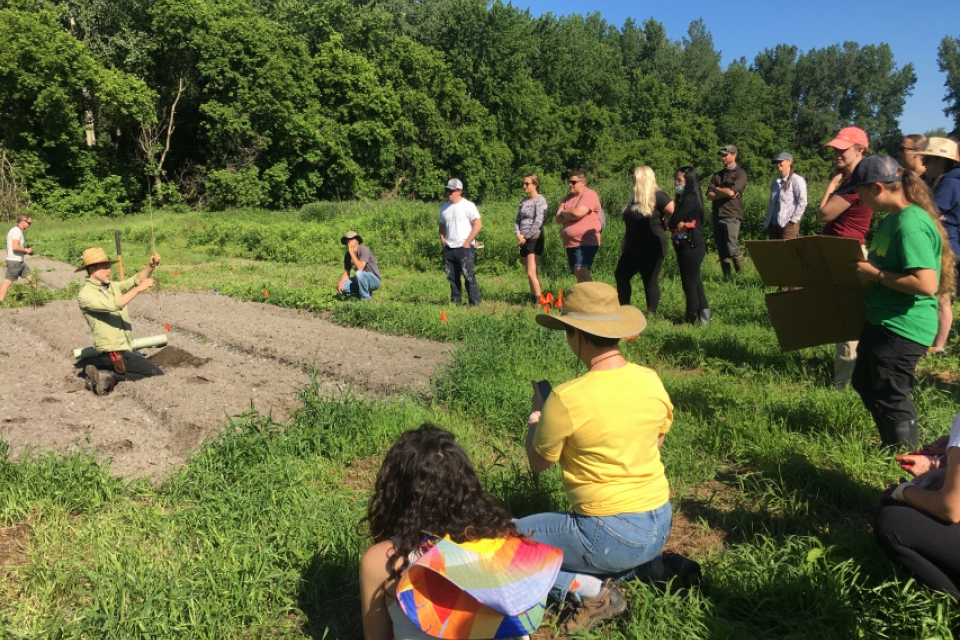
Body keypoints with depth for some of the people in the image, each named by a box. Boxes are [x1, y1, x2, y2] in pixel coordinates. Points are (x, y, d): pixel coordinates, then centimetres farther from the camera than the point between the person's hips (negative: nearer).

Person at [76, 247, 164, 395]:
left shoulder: (112, 286, 10)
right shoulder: (86, 294, -14)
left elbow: (136, 279, 4)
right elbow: (113, 305, -28)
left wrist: (151, 266, -15)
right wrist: (139, 289, -25)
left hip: (127, 348, 9)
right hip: (114, 352, -9)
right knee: (156, 374, -8)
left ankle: (98, 367, 16)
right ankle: (111, 376, -4)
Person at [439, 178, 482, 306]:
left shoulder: (468, 205, -6)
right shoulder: (444, 207, 13)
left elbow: (478, 224, -11)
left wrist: (467, 242, -13)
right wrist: (442, 238, 9)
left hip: (465, 247, -6)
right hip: (449, 248, 7)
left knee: (468, 275, -9)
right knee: (452, 277, 9)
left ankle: (475, 303, -3)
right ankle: (456, 302, 18)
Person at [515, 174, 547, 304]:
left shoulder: (540, 200, -6)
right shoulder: (523, 201, 15)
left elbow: (538, 222, -14)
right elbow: (518, 220, 12)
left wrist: (525, 237, -11)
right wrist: (518, 234, -5)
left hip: (534, 239, -7)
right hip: (524, 240, 7)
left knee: (531, 273, -16)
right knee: (529, 274, 7)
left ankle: (538, 302, -13)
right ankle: (533, 299, 11)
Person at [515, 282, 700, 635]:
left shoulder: (566, 398, -22)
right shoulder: (651, 380, -4)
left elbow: (538, 464, -5)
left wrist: (536, 414, 11)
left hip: (611, 535, -7)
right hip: (660, 524, 7)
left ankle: (590, 590, -3)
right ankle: (655, 565, 14)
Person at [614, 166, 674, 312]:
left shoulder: (657, 196, -13)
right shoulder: (635, 197, 12)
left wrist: (661, 226, -10)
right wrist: (624, 243, 18)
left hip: (652, 249, -9)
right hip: (633, 248, 9)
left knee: (650, 281, 0)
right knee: (621, 276, 10)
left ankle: (651, 315, 10)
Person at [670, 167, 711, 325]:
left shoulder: (690, 200, -18)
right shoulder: (683, 198, 11)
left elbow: (673, 222, -21)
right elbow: (675, 222, 7)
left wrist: (666, 223, 0)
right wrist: (673, 223, -14)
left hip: (692, 247, -10)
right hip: (685, 246, 10)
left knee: (689, 283, 1)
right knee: (694, 281, 16)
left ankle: (691, 318, 12)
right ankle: (704, 313, 25)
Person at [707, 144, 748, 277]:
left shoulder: (740, 173, 0)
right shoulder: (717, 175, 16)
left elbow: (731, 192, -14)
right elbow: (709, 196, 5)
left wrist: (716, 189, 2)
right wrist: (725, 193, -9)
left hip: (732, 216, -6)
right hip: (717, 216, 6)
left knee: (732, 249, -13)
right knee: (722, 250, 7)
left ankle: (742, 275, 6)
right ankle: (727, 277, 14)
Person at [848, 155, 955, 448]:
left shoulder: (911, 225, -23)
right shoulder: (891, 219, 7)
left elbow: (927, 284, -30)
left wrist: (875, 275, -22)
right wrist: (864, 267, 5)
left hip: (904, 327, -11)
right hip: (881, 320, 11)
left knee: (890, 399, 2)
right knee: (864, 383, 23)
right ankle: (893, 446, 38)